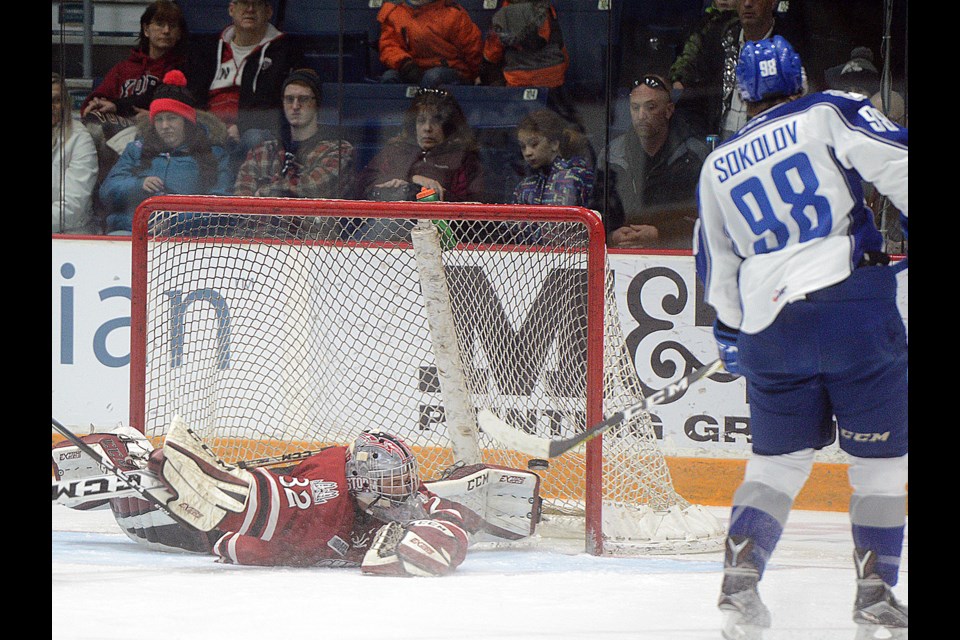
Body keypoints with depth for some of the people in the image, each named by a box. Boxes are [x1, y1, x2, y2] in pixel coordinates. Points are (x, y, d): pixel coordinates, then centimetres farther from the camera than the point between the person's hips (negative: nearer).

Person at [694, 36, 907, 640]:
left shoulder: (718, 165, 17)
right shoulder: (831, 114, 3)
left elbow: (717, 266, 22)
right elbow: (894, 163, -11)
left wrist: (731, 332, 34)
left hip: (771, 324, 4)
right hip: (854, 302, -4)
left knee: (778, 457, 15)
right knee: (880, 455, 5)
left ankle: (741, 575, 0)